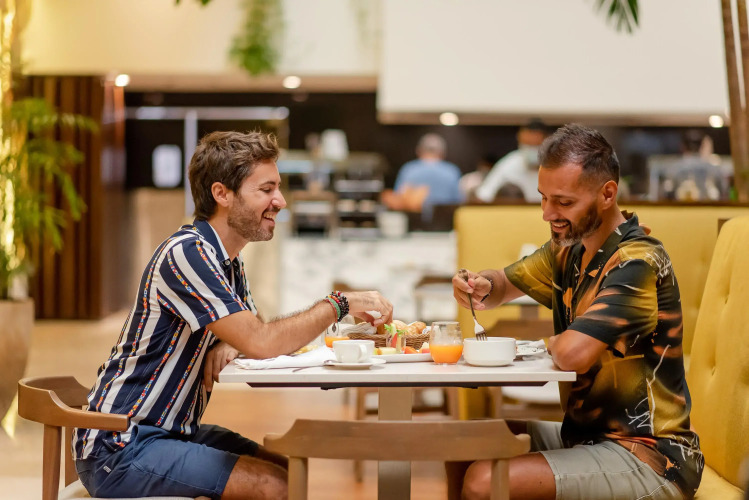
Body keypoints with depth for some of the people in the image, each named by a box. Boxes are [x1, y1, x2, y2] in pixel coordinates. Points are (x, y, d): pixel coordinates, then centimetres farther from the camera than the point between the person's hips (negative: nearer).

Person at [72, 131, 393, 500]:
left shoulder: (227, 261, 11)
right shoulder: (186, 253, -21)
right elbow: (261, 342, -26)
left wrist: (228, 345, -7)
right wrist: (340, 304, -16)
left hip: (177, 429, 9)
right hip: (120, 447, -9)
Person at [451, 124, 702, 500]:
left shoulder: (638, 263, -21)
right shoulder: (571, 249, 7)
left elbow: (573, 353, -33)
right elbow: (505, 283, 23)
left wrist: (553, 344, -8)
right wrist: (480, 288, -2)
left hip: (647, 458, -9)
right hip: (587, 434, 9)